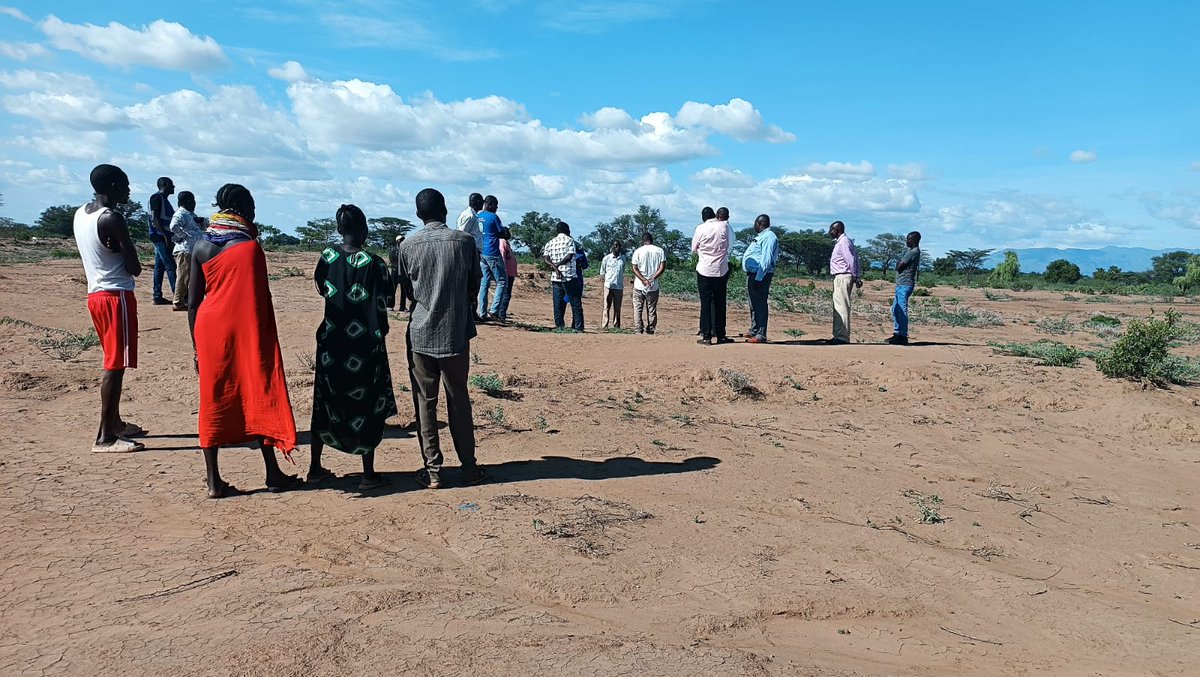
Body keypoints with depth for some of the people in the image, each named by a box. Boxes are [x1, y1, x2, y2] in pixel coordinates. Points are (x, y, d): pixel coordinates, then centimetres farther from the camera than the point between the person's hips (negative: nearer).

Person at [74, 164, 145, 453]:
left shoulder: (80, 214, 12)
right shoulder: (112, 219, -16)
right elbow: (134, 267, -16)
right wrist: (134, 264, 4)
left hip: (95, 293, 9)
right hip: (116, 296, -9)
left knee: (113, 362, 19)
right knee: (115, 365, -7)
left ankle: (115, 422, 29)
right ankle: (105, 437, -6)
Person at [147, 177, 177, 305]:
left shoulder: (164, 199, 19)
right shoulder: (157, 198, -10)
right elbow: (154, 218, -18)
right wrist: (164, 235, -22)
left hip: (162, 238, 10)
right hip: (160, 237, -10)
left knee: (159, 267, 10)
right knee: (170, 266, -11)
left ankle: (157, 296, 13)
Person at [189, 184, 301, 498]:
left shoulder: (201, 247, 5)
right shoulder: (250, 245, -8)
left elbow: (193, 303, 6)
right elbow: (259, 301, -10)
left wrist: (196, 346, 13)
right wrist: (266, 340, -3)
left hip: (209, 330, 4)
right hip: (246, 331, -4)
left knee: (212, 401, 8)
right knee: (259, 396, 6)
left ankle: (214, 481, 10)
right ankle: (273, 473, 13)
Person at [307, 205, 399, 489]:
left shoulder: (327, 257, -2)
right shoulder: (374, 264, -16)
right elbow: (384, 301, -9)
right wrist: (394, 271, 3)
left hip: (331, 343, 5)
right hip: (364, 346, -4)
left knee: (325, 402, 16)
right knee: (368, 406, 6)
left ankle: (315, 467, 25)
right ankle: (368, 474, 12)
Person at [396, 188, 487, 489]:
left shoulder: (408, 245, -2)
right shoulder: (464, 241, -4)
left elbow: (405, 288, 8)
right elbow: (475, 285, 4)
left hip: (420, 333, 0)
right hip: (456, 332, 0)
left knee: (425, 401, 7)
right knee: (459, 399, 10)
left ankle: (432, 471, 9)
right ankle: (469, 467, 15)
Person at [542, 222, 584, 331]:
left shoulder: (550, 242, 13)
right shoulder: (570, 240, 1)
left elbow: (546, 259, 0)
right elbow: (570, 256, -11)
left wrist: (554, 267, -10)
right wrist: (557, 265, -6)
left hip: (555, 277, 4)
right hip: (570, 277, -4)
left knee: (558, 303, 7)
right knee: (576, 303, -1)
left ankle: (559, 325, 4)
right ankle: (578, 327, -5)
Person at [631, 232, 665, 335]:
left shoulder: (638, 251, -1)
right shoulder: (660, 251, 1)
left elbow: (635, 269, -7)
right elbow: (662, 267, -7)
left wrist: (643, 280, -12)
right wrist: (652, 278, -8)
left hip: (639, 286, -1)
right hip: (653, 287, 1)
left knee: (638, 309, 7)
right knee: (652, 310, 8)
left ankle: (639, 329, -1)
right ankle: (650, 330, 8)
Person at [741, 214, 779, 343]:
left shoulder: (768, 237, -14)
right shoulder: (760, 236, 19)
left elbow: (766, 260, -22)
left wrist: (758, 278, -26)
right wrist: (752, 277, 16)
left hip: (760, 275, -11)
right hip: (752, 274, 11)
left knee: (760, 304, -8)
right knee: (754, 304, 17)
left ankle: (761, 335, -6)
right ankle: (754, 330, 28)